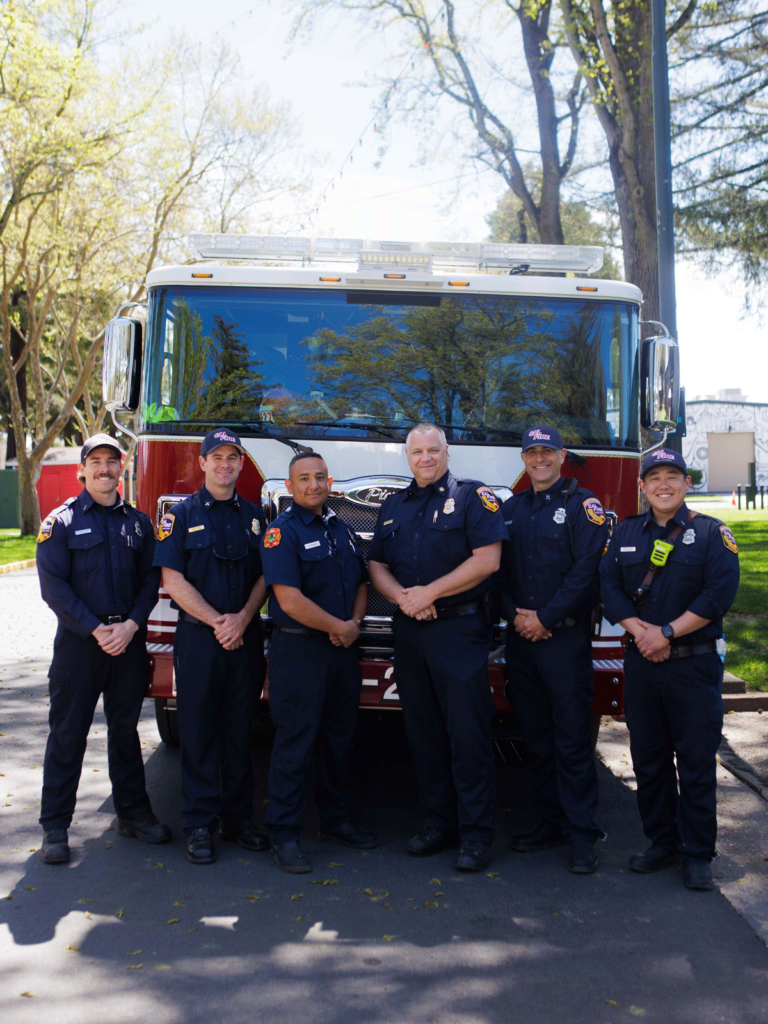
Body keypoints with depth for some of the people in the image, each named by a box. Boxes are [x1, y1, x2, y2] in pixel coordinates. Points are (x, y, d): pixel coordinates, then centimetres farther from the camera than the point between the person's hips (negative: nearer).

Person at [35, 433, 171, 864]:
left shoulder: (138, 522, 9)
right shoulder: (61, 521, -2)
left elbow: (151, 580, 7)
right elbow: (54, 586, -8)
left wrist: (132, 624, -9)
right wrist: (96, 630, -15)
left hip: (129, 639, 3)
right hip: (78, 639, -3)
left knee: (126, 728, 13)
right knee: (68, 733, 1)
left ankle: (133, 812, 24)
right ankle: (55, 826, 9)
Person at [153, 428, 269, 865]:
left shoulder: (254, 516, 11)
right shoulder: (183, 514, 1)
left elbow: (264, 575, 7)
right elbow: (173, 580, -6)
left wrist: (242, 618, -9)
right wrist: (216, 621, -13)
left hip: (246, 638, 3)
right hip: (197, 637, -3)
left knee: (240, 730, 8)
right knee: (199, 731, 1)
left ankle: (239, 817, 17)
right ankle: (200, 824, 8)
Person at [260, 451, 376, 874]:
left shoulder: (342, 530, 13)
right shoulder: (282, 532, -10)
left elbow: (360, 582, 17)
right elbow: (290, 600, -18)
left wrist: (354, 623, -2)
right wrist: (337, 627, -12)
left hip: (342, 649, 7)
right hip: (298, 651, -7)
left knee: (338, 739, 15)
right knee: (295, 743, -4)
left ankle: (336, 820, 28)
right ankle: (283, 834, 5)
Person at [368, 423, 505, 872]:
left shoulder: (473, 496, -2)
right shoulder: (394, 506, 15)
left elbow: (487, 559, -12)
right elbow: (378, 565, 13)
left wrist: (430, 592, -14)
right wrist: (402, 596, -8)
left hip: (460, 630, -6)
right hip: (410, 633, 6)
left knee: (468, 733, -5)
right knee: (424, 732, 10)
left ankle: (477, 835, 2)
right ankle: (438, 822, 21)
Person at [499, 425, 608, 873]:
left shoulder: (582, 504, -2)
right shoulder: (512, 509, 15)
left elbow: (586, 570, -11)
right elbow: (497, 568, 11)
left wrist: (545, 617, -13)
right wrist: (515, 615, -5)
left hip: (565, 636, -5)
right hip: (521, 637, 5)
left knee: (573, 737, -4)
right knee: (537, 737, 11)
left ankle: (582, 834, 2)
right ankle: (552, 822, 21)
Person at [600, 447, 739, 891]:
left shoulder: (712, 533, 0)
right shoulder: (626, 534, 11)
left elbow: (719, 593, -11)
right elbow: (609, 586, 3)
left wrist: (668, 632, -15)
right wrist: (639, 630, -13)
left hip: (694, 663, -3)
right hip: (641, 663, 4)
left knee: (696, 760, 0)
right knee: (649, 758, 9)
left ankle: (698, 854, 10)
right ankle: (663, 842, 23)